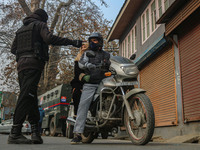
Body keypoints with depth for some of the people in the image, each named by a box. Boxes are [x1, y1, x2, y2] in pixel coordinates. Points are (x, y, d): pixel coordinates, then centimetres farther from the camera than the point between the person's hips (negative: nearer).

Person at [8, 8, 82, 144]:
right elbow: (49, 38, -13)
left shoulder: (21, 29, 29)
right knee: (27, 97, -14)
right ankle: (15, 133, -18)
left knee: (30, 97, 5)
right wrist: (72, 42, -15)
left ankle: (35, 131, -3)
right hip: (34, 63, -8)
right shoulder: (40, 24, 7)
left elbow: (13, 49, 24)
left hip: (21, 64, 8)